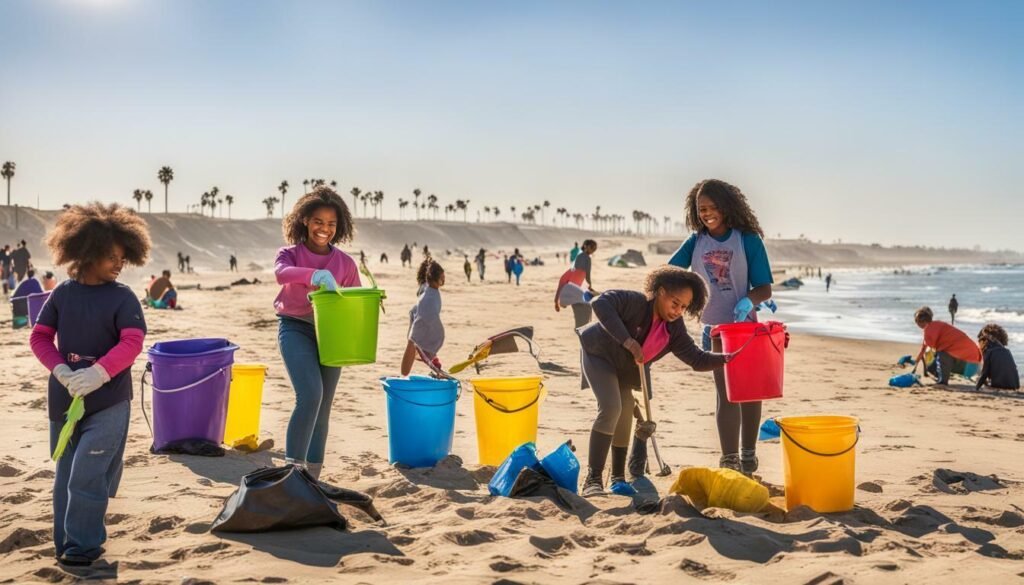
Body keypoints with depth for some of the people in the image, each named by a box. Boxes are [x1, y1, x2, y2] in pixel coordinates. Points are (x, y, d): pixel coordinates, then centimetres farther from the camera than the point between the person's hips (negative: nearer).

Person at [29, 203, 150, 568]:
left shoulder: (122, 297, -8)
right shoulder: (63, 293, 2)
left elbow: (133, 343, -17)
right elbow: (39, 337, 4)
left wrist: (98, 374, -29)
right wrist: (60, 370, -13)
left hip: (108, 402, -4)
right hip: (64, 399, 4)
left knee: (87, 476, -7)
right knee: (65, 477, 14)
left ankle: (83, 545, 7)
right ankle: (64, 543, 27)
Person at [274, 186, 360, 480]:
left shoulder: (345, 263, 5)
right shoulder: (290, 253, -1)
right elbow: (281, 273, -25)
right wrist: (314, 274, -43)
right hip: (295, 328, -3)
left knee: (323, 407, 7)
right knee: (310, 394, -24)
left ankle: (312, 477, 19)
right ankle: (293, 467, -16)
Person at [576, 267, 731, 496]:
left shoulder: (674, 329, -11)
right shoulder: (635, 302, -30)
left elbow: (697, 359, -10)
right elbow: (600, 304, -43)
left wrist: (726, 358, -27)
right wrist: (626, 340, -45)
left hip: (627, 370, 7)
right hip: (600, 354, -7)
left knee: (625, 416, 12)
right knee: (611, 407, -24)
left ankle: (617, 478, 30)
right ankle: (592, 479, -21)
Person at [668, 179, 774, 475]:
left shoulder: (748, 240, -8)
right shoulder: (695, 242, -1)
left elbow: (765, 288, -8)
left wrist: (748, 300, -29)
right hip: (714, 326, 1)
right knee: (725, 393, 2)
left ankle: (748, 455, 25)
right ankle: (729, 460, 5)